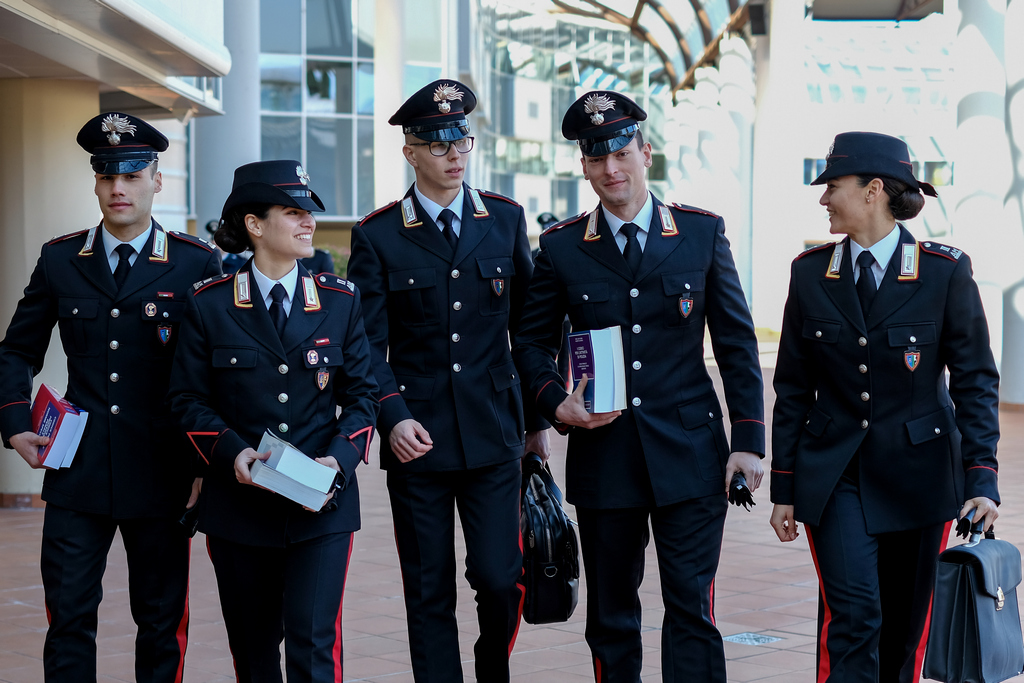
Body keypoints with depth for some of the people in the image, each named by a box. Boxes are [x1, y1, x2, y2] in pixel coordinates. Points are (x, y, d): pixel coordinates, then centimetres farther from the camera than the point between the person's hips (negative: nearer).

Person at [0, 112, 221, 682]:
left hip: (162, 476, -2)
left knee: (162, 618, 8)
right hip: (77, 473, 2)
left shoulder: (197, 264, -1)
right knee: (69, 615, 2)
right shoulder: (60, 259, 6)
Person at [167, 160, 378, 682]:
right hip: (240, 503, 0)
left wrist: (340, 459, -11)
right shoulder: (210, 304, -1)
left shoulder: (340, 300, 4)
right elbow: (188, 399, 2)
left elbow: (362, 394, 6)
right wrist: (231, 451, -15)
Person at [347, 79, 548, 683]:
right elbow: (369, 345, -2)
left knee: (501, 578, -3)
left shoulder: (506, 220, 6)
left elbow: (528, 326, 12)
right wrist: (394, 418, -17)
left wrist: (539, 418, 11)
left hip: (495, 432, 1)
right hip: (418, 437, -1)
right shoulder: (377, 237, 0)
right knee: (429, 593, 4)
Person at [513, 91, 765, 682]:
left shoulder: (703, 233, 2)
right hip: (603, 455, 1)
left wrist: (748, 439, -1)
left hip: (690, 454, -1)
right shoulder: (561, 248, 3)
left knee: (692, 606, -5)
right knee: (611, 615, 9)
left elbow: (737, 342, 5)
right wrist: (556, 404, -9)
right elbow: (532, 343, 11)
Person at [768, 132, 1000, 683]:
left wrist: (982, 481, -12)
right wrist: (784, 488, 6)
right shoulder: (810, 273, 2)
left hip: (918, 472, -1)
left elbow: (975, 381, -3)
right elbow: (793, 389, 7)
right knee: (853, 615, -14)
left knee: (904, 628, 7)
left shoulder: (945, 271, -5)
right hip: (834, 475, 1)